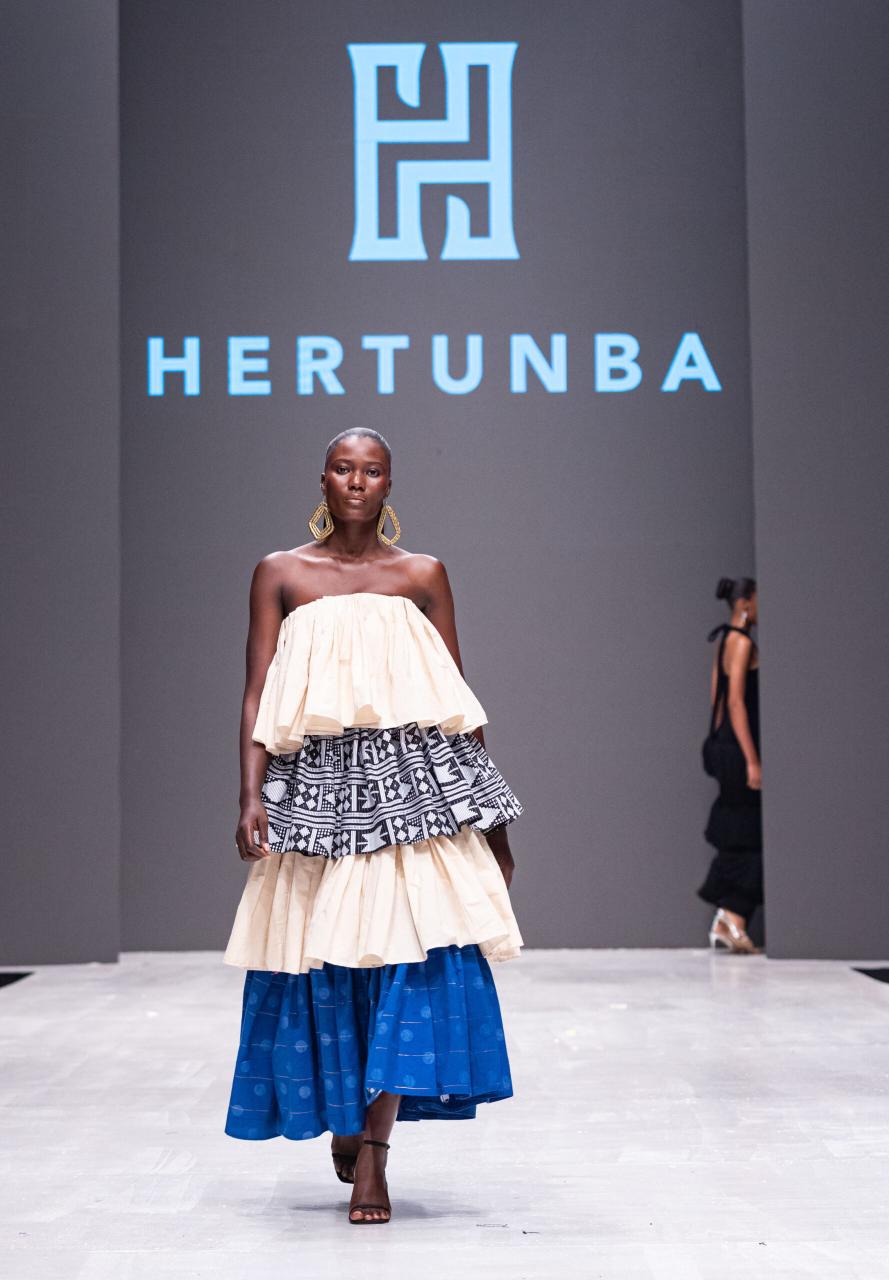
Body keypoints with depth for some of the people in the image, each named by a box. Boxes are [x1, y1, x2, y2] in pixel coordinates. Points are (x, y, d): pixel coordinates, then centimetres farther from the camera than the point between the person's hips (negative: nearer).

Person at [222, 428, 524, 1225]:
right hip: (317, 783, 0)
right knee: (323, 959, 2)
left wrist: (492, 817, 10)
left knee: (412, 953, -10)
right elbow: (257, 696, 4)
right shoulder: (280, 574, 8)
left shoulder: (423, 575, 10)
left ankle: (372, 1154, -7)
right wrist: (251, 794, -10)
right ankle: (340, 1116, 28)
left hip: (415, 780, 0)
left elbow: (459, 701, 11)